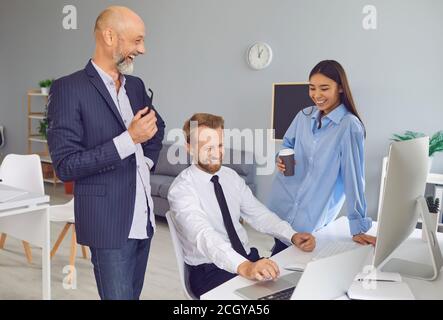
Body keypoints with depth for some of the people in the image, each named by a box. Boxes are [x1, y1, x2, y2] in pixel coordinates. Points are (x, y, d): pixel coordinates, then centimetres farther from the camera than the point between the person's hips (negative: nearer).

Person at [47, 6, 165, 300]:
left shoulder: (136, 85, 10)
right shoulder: (69, 89, -12)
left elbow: (158, 127, 29)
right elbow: (66, 166, -17)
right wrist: (129, 139, -21)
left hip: (144, 217, 7)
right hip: (109, 221, -7)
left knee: (133, 294, 16)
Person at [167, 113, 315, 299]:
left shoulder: (231, 176, 6)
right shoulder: (181, 189, -16)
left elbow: (258, 214, 6)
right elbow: (205, 236, -31)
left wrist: (293, 236, -11)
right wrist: (243, 267, -46)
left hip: (249, 259, 6)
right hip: (210, 271, -6)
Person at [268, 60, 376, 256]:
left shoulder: (349, 126, -17)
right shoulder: (304, 116, 2)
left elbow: (353, 176, -18)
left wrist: (358, 228, -16)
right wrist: (281, 159, -6)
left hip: (312, 217, -4)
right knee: (280, 250, 13)